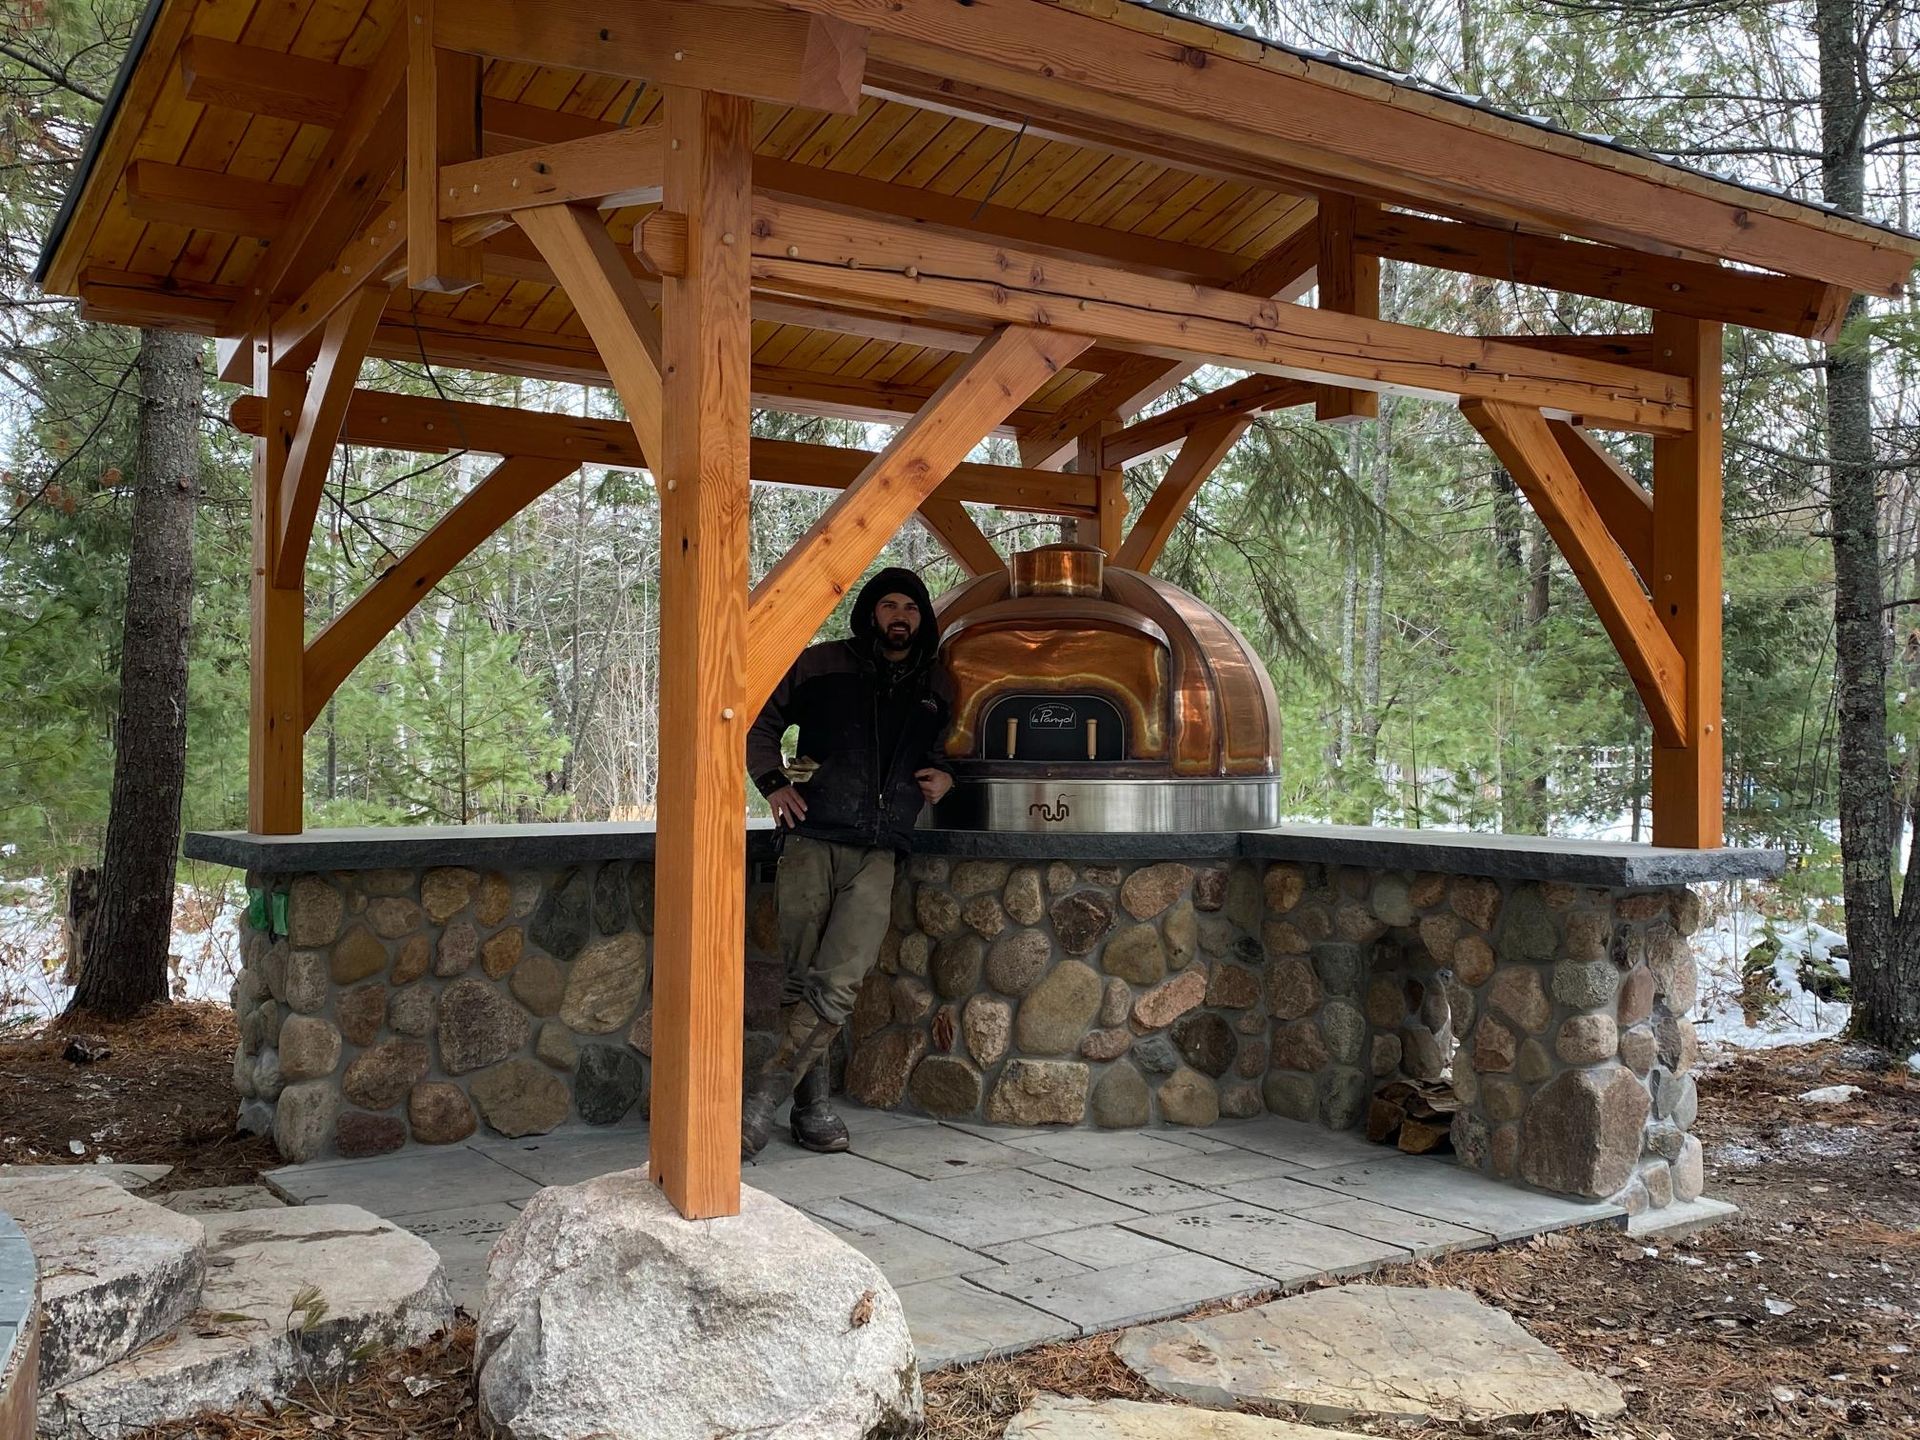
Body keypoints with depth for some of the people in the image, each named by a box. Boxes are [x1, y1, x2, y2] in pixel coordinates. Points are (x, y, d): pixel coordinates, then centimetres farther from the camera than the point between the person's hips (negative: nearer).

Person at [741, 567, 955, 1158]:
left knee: (839, 984, -14)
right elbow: (761, 720, 16)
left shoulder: (936, 687, 16)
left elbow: (949, 748, 33)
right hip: (812, 843, -1)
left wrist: (945, 775, 11)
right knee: (802, 981, -2)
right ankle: (813, 1109, 10)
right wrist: (773, 782, 3)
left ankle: (759, 1103, -8)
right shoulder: (822, 664, 8)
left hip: (877, 856, 1)